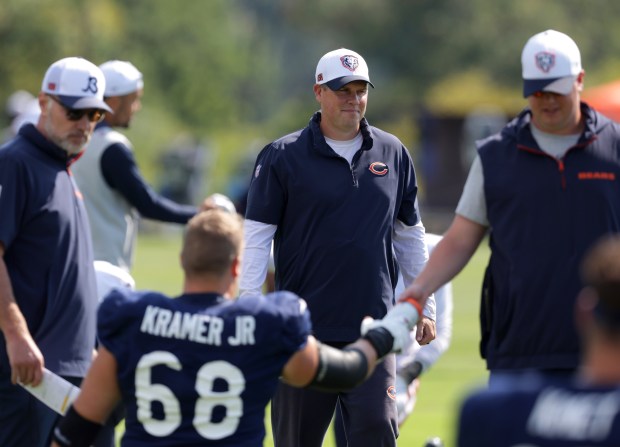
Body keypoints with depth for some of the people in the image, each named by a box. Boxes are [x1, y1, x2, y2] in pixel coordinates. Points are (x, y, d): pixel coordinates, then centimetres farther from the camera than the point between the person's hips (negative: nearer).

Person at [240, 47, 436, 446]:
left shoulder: (393, 154, 9)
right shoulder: (283, 157, -1)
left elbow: (411, 235, 17)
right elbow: (256, 236, -2)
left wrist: (424, 307, 15)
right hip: (304, 330, -2)